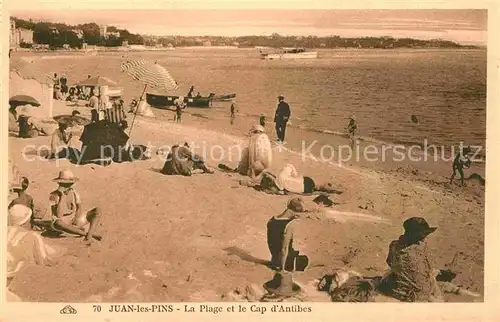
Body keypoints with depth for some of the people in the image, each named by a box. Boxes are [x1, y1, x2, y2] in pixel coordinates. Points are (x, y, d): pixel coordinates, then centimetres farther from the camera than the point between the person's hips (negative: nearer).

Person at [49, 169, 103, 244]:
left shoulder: (74, 193, 3)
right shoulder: (54, 196, -9)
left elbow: (80, 209, -1)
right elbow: (59, 215, -18)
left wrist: (76, 219, -22)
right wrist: (63, 196, -20)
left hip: (76, 220, 4)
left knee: (97, 211, -17)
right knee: (57, 223, -42)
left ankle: (89, 236, -37)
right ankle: (88, 233, -36)